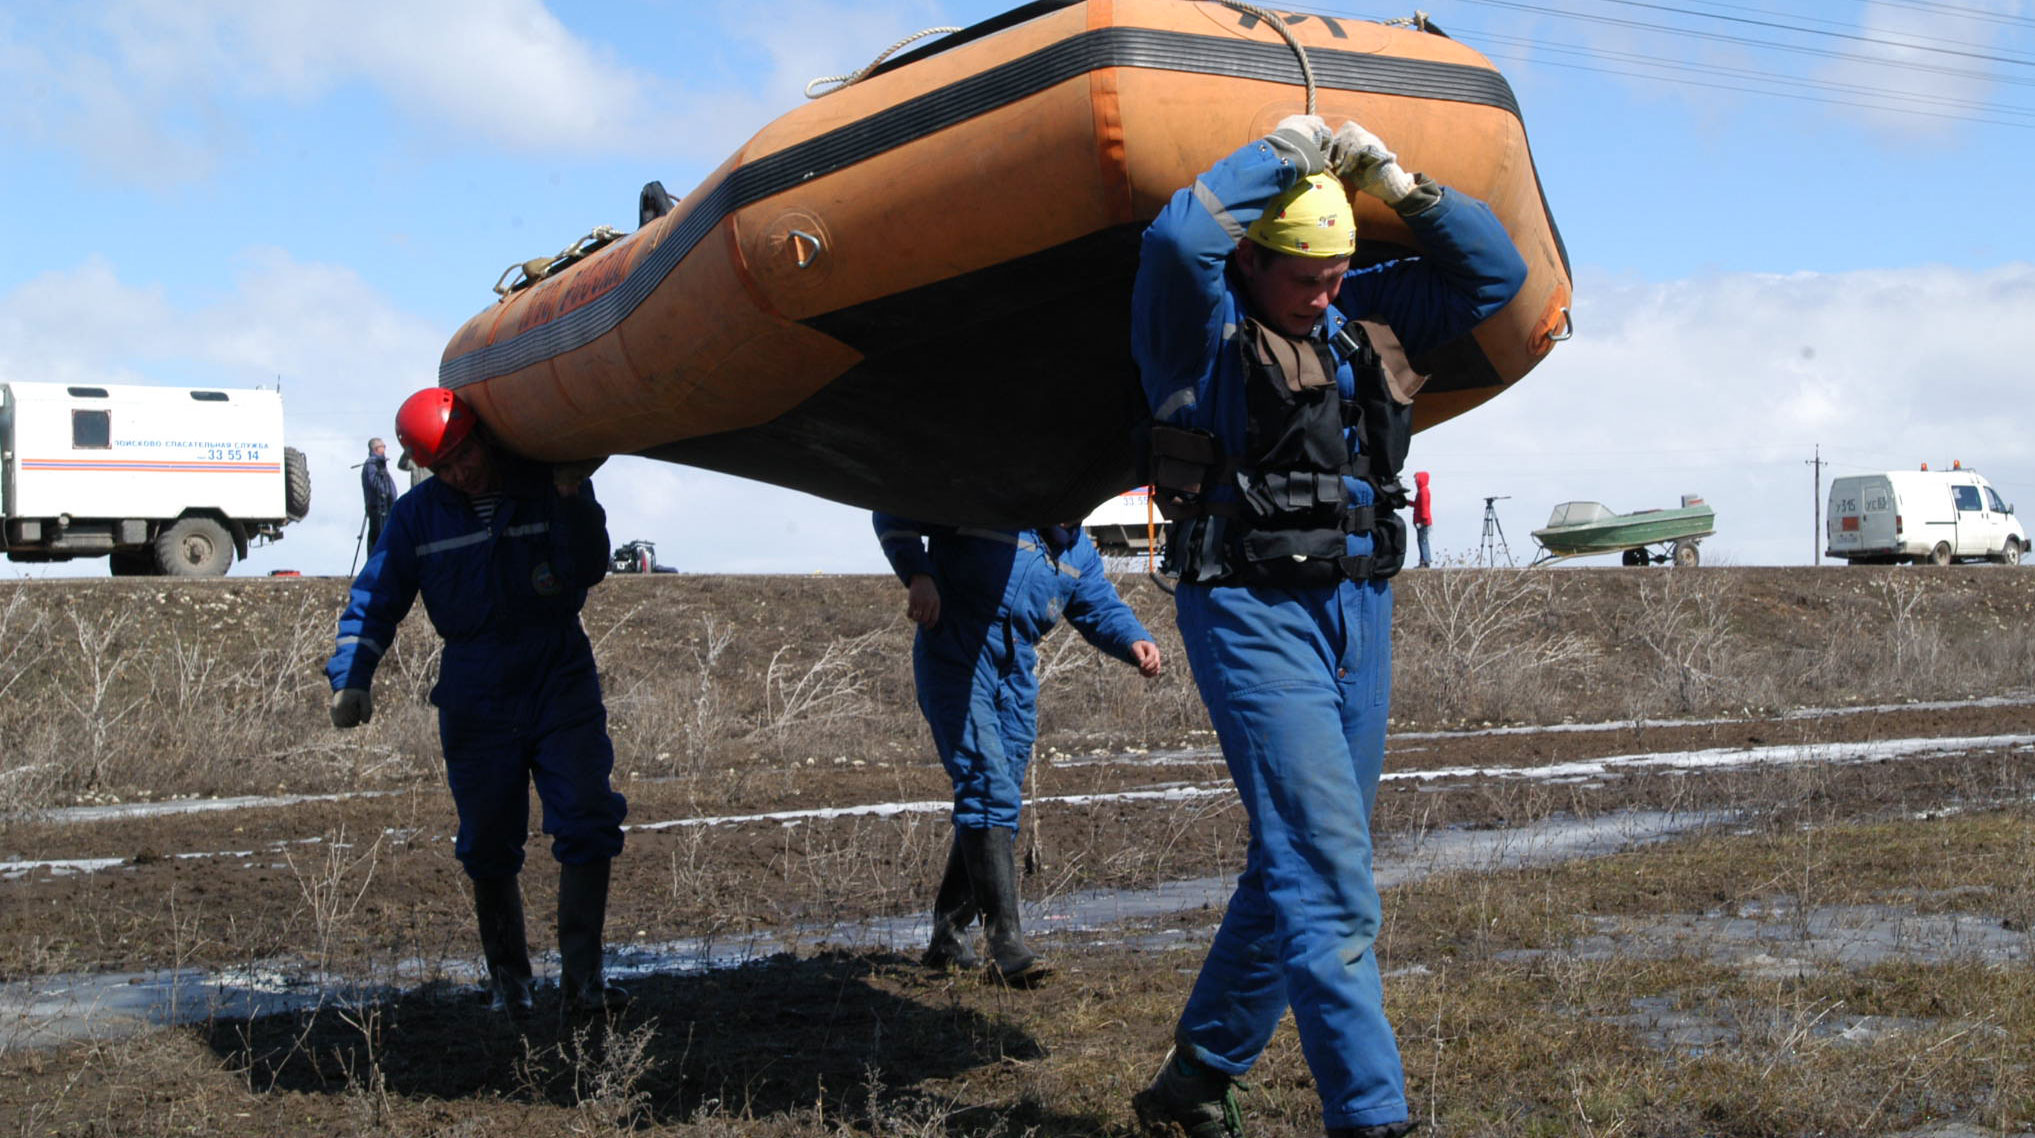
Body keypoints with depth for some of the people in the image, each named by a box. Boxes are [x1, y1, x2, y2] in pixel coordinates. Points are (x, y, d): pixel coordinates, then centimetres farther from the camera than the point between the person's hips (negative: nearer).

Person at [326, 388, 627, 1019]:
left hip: (561, 678, -1)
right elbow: (374, 599, 3)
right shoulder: (418, 515, 3)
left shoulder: (548, 486, 0)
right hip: (476, 693, 1)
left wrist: (575, 502, -20)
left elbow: (587, 572, -7)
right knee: (489, 843, 6)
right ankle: (508, 977, 20)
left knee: (588, 820, -12)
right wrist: (351, 678, -9)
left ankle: (582, 974, -8)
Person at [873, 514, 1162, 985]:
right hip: (957, 658, -8)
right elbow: (894, 515, -4)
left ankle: (948, 936, 24)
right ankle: (1006, 941, -23)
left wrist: (1134, 641, -8)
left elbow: (1100, 605, 13)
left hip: (1016, 672, 8)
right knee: (989, 789, -19)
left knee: (1000, 802, 10)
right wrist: (918, 575, -19)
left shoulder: (1074, 543, 16)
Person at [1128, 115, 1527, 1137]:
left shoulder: (1358, 316, 13)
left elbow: (1493, 274, 18)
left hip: (1359, 610, 7)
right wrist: (1280, 154, -13)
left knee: (1296, 867, 12)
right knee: (1327, 877, -13)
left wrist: (1400, 188, 4)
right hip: (1253, 612, -7)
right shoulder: (1202, 323, -5)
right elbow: (1176, 239, -27)